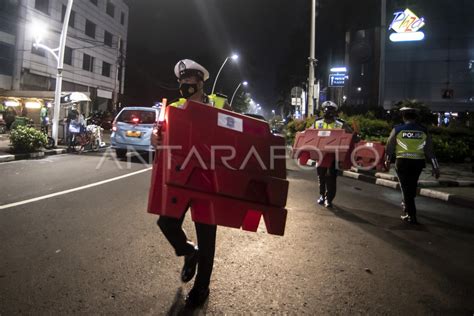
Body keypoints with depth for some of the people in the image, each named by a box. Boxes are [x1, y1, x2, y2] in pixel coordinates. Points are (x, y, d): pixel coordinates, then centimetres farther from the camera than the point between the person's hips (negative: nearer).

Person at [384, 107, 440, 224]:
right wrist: (435, 167, 4)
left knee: (406, 187, 3)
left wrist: (387, 161, 18)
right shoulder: (423, 131, 4)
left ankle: (411, 215, 2)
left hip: (402, 162, -3)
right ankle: (406, 205, 37)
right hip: (418, 162, 3)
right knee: (412, 186, 21)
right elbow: (429, 151, 1)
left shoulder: (397, 129, -2)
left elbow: (389, 147, 3)